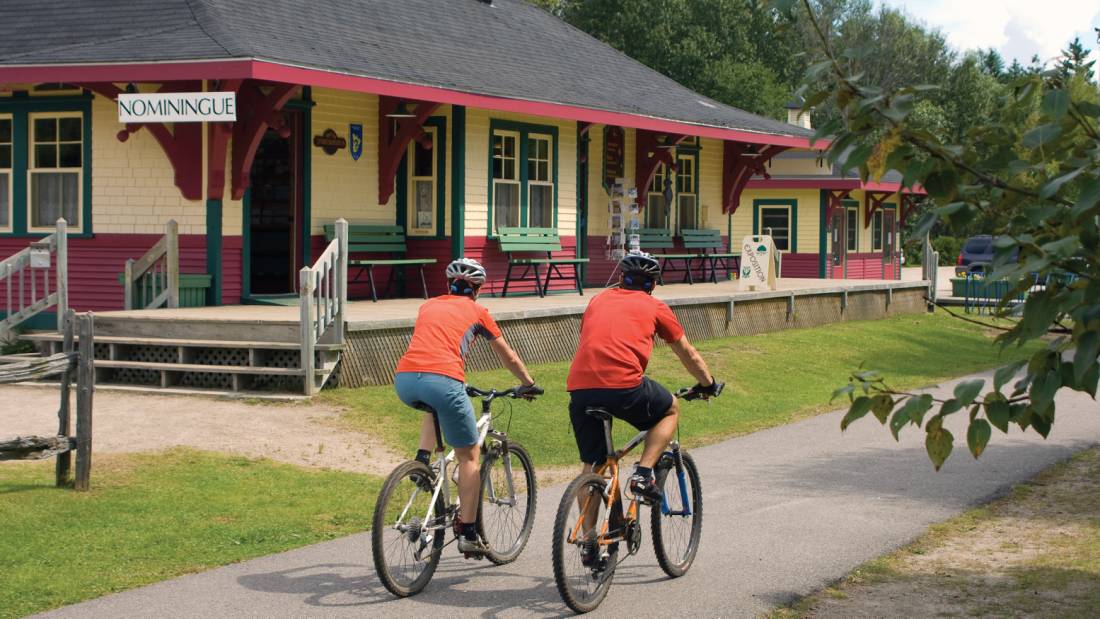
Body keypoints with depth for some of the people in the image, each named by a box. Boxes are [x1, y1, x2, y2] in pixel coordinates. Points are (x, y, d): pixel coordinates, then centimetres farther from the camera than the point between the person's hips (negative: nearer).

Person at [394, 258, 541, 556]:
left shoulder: (428, 306, 29)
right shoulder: (476, 311, 19)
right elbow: (508, 357, 30)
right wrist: (528, 384, 47)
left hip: (404, 379, 4)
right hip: (442, 380, -4)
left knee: (435, 407, 40)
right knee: (469, 455, 10)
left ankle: (422, 461, 17)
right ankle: (468, 534, 6)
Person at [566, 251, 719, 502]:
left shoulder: (599, 300, 27)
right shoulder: (655, 307, 17)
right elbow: (688, 354, 27)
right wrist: (708, 385, 45)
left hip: (579, 387, 4)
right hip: (624, 386, -4)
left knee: (592, 465, 18)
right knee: (671, 410, 24)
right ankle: (643, 475, 9)